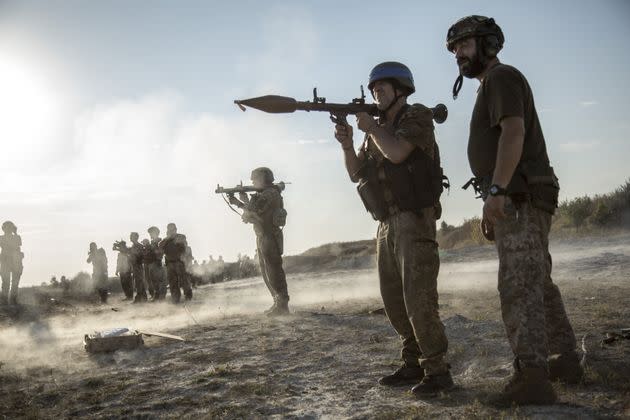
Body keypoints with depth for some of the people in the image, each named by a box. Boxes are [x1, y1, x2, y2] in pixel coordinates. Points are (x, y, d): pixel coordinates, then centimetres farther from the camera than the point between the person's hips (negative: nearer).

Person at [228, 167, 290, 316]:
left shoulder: (270, 194, -15)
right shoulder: (265, 194, 17)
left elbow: (252, 210, -23)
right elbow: (254, 211, 24)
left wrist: (245, 199, -3)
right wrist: (237, 203, 17)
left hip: (270, 238, -10)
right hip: (263, 237, 10)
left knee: (273, 271, -9)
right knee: (266, 271, 14)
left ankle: (282, 305, -6)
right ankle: (278, 302, 20)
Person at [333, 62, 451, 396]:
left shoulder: (417, 117, -4)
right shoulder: (379, 129, 18)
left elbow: (396, 153, -22)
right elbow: (356, 173, 15)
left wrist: (371, 128, -6)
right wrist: (346, 144, -2)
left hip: (415, 221, -8)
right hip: (387, 225, 8)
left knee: (419, 300, -13)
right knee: (394, 301, 10)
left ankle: (437, 371, -4)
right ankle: (413, 365, 20)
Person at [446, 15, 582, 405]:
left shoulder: (501, 77, -5)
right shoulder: (492, 88, 26)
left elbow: (514, 133, -21)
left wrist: (495, 191, -32)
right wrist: (495, 209, 22)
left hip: (521, 199, -10)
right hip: (519, 202, 10)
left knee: (518, 286, -15)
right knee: (539, 284, 15)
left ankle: (532, 377, -17)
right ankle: (566, 359, 24)